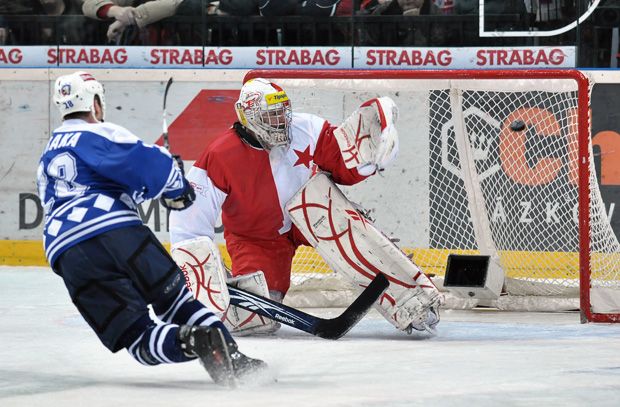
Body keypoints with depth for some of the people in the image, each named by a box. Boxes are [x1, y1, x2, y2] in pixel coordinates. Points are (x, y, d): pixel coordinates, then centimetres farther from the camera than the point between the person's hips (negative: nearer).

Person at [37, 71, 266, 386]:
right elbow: (147, 162, -6)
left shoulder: (46, 161, 31)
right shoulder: (97, 135, 9)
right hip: (119, 231, -3)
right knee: (177, 300, 13)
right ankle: (234, 359, -4)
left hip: (67, 256, 3)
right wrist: (177, 190, 12)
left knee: (137, 337, -3)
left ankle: (192, 341, -34)